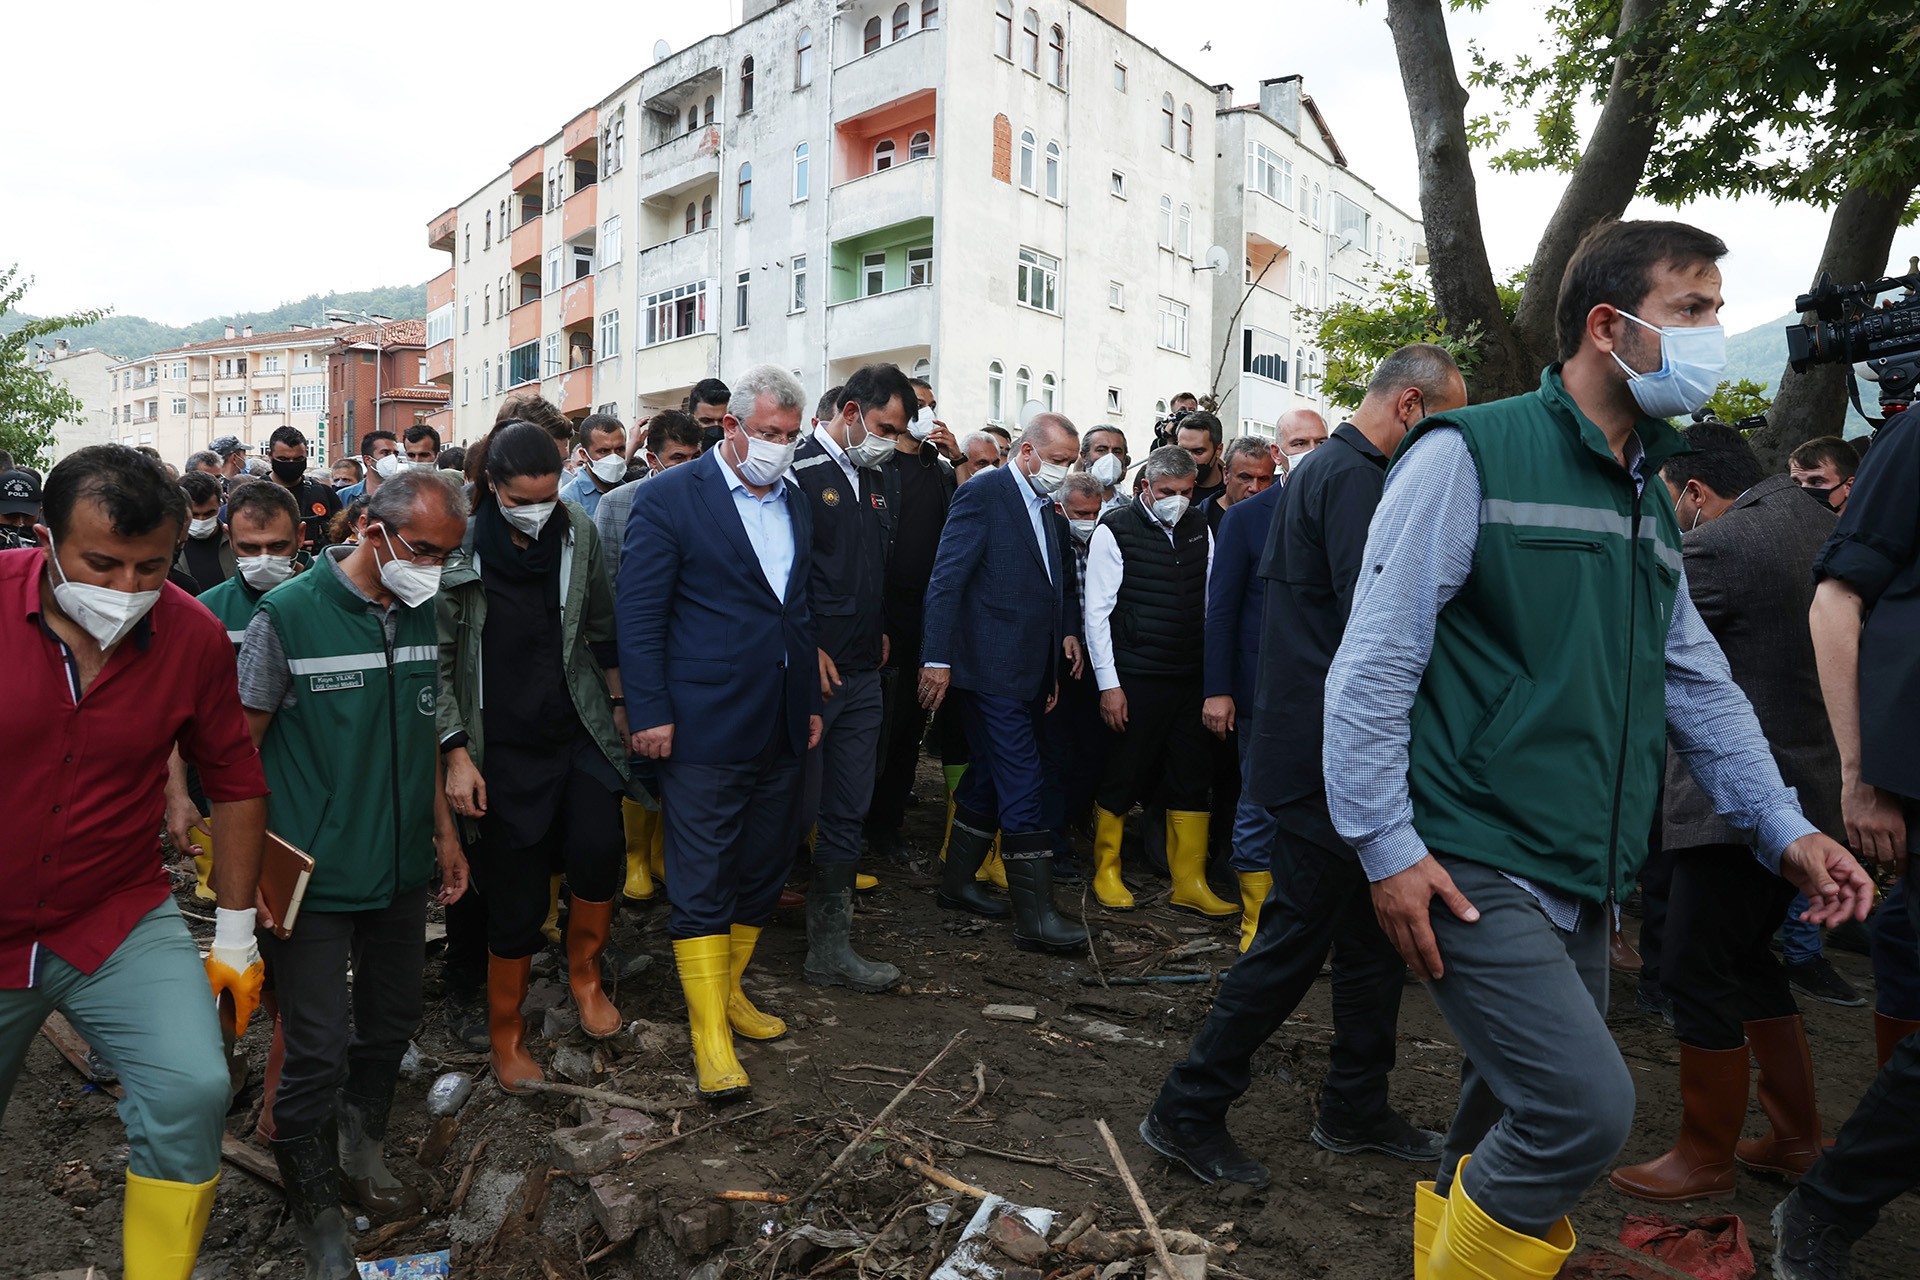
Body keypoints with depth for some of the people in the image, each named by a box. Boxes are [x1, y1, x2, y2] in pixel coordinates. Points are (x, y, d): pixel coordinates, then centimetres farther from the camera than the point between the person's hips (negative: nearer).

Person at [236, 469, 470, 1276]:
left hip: (401, 871, 6)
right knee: (318, 1050, 0)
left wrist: (443, 831, 16)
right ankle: (315, 1212, 22)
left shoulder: (419, 614, 5)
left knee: (389, 1026, 18)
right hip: (313, 877, -6)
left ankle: (362, 1157, 41)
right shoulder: (288, 615, -13)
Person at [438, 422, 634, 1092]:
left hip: (581, 730, 3)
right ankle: (506, 1031, 25)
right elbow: (440, 660, -5)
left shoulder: (578, 532, 0)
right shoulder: (459, 548, -9)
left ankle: (584, 973, 9)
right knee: (515, 898, 2)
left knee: (599, 847, -19)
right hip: (503, 747, -2)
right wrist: (456, 752, -9)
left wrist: (619, 702, 15)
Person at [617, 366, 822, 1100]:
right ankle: (710, 1035, 10)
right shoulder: (669, 498, -7)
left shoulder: (794, 503, 12)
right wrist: (651, 713, -13)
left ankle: (727, 992, 33)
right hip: (704, 728, -6)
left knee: (763, 872, 15)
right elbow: (640, 613, -9)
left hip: (781, 730, 7)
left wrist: (810, 702, 15)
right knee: (701, 880, 0)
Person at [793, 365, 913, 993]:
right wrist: (808, 648, -14)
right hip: (807, 673, -7)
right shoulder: (798, 470, -11)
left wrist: (880, 631, 13)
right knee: (796, 810, 2)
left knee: (847, 816, 10)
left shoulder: (880, 478, 13)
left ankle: (831, 947, 19)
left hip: (862, 674, 7)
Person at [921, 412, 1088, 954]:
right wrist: (937, 658, -19)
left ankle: (957, 882, 30)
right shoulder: (984, 494, -9)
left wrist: (1067, 630, 7)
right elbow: (946, 578, -14)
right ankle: (1035, 916, -4)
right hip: (992, 667, -9)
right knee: (1023, 784, -9)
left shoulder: (1047, 508, 17)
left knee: (990, 778, 16)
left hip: (1028, 671, 9)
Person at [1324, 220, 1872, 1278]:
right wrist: (1387, 847, -16)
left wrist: (1784, 829, 13)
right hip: (1471, 869, -8)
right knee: (1585, 1106, -13)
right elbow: (1373, 662, -13)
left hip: (1582, 882, 8)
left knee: (1513, 1113, 15)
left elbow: (1699, 682, 21)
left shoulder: (1645, 501, 16)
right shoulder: (1471, 457, -9)